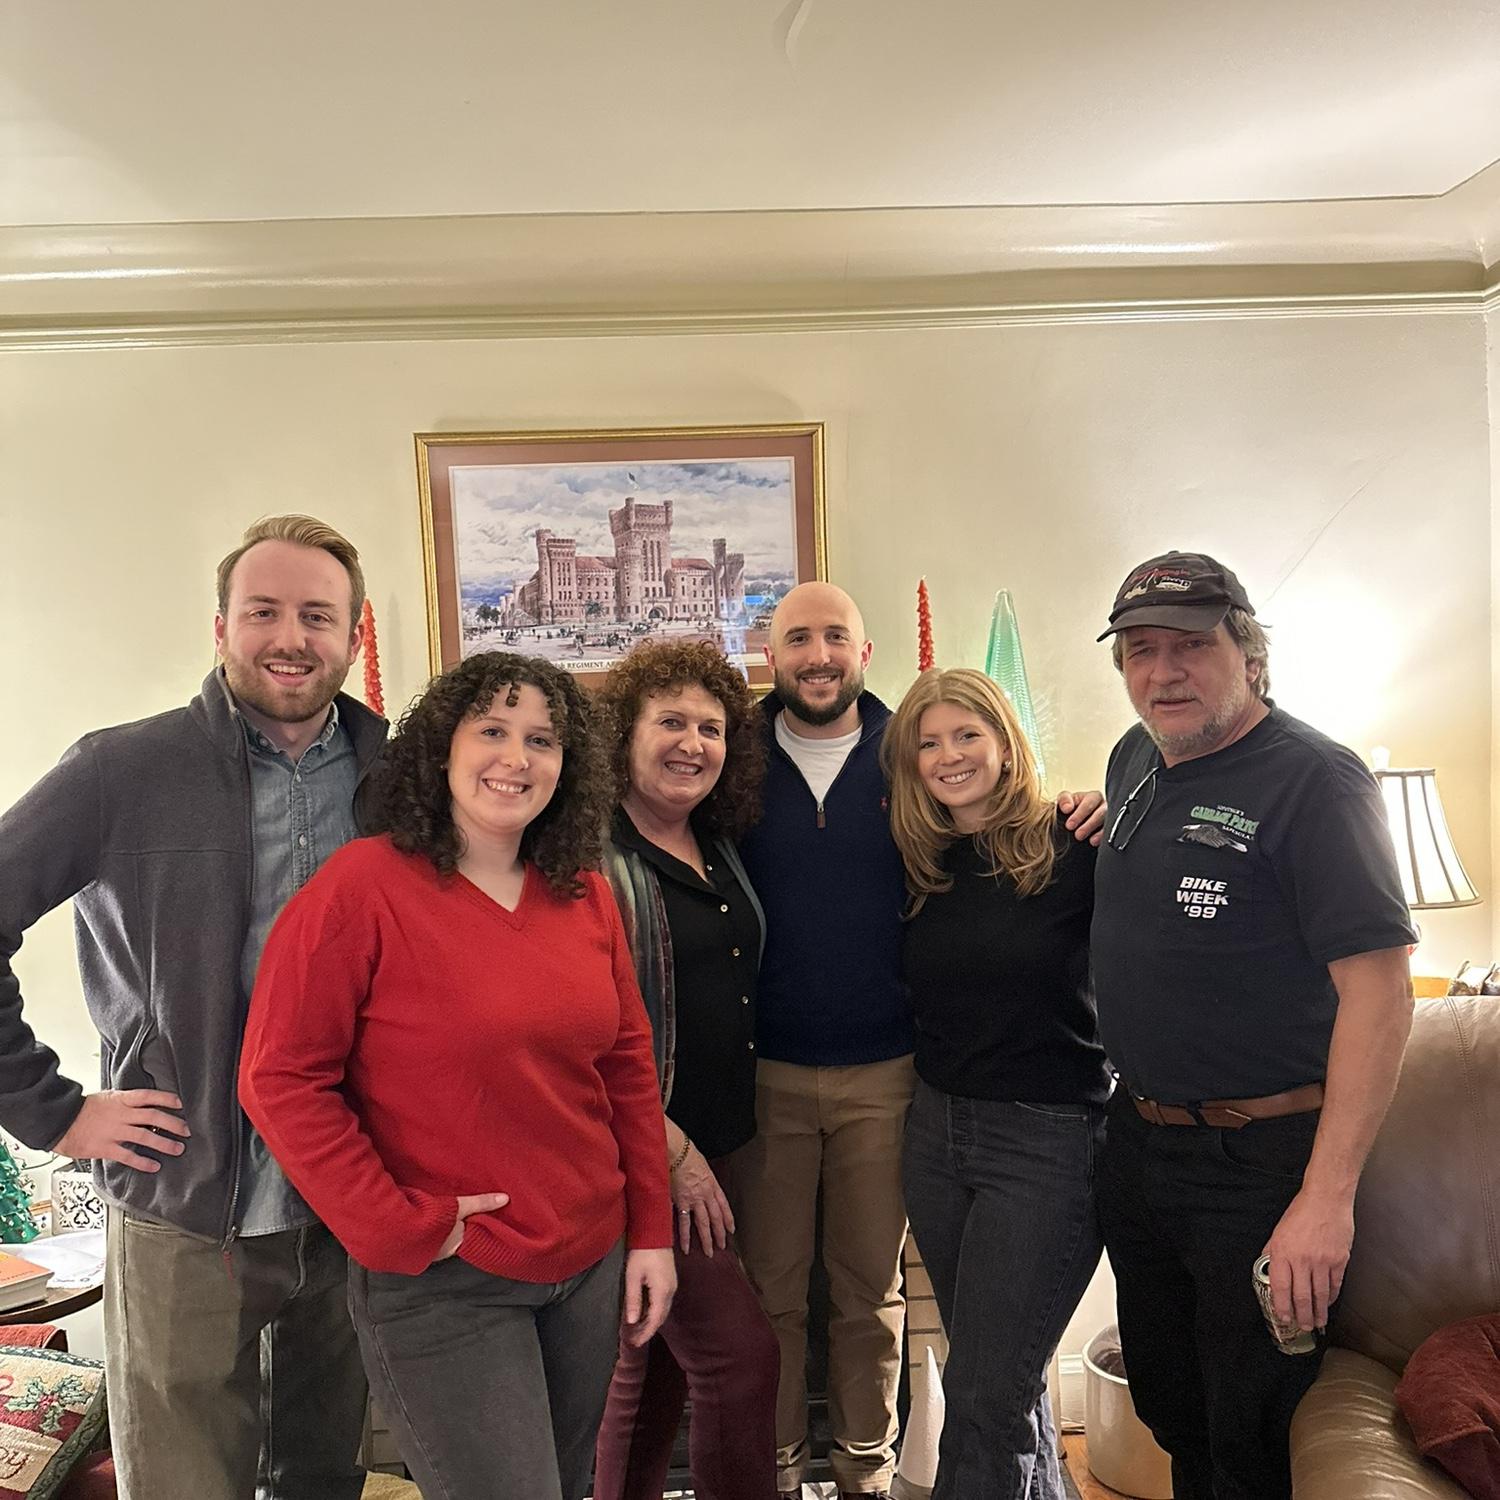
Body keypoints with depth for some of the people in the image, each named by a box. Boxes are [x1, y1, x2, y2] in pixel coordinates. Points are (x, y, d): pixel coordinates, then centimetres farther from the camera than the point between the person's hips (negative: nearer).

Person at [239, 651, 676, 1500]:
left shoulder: (586, 896, 2)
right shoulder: (361, 887, -14)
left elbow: (629, 1064, 8)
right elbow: (280, 1080, -14)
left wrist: (651, 1232, 7)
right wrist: (399, 1230, -15)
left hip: (593, 1268, 6)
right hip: (441, 1285, -5)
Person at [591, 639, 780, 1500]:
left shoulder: (718, 849, 8)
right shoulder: (592, 856, -15)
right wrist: (672, 1148, -16)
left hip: (715, 1146, 7)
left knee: (654, 1367, 18)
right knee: (743, 1357, -3)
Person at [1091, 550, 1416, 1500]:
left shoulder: (1313, 780, -18)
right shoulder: (1135, 762, 6)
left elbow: (1380, 990, -24)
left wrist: (1327, 1197, -28)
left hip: (1260, 1162, -7)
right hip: (1138, 1141, 7)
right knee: (1168, 1411, 24)